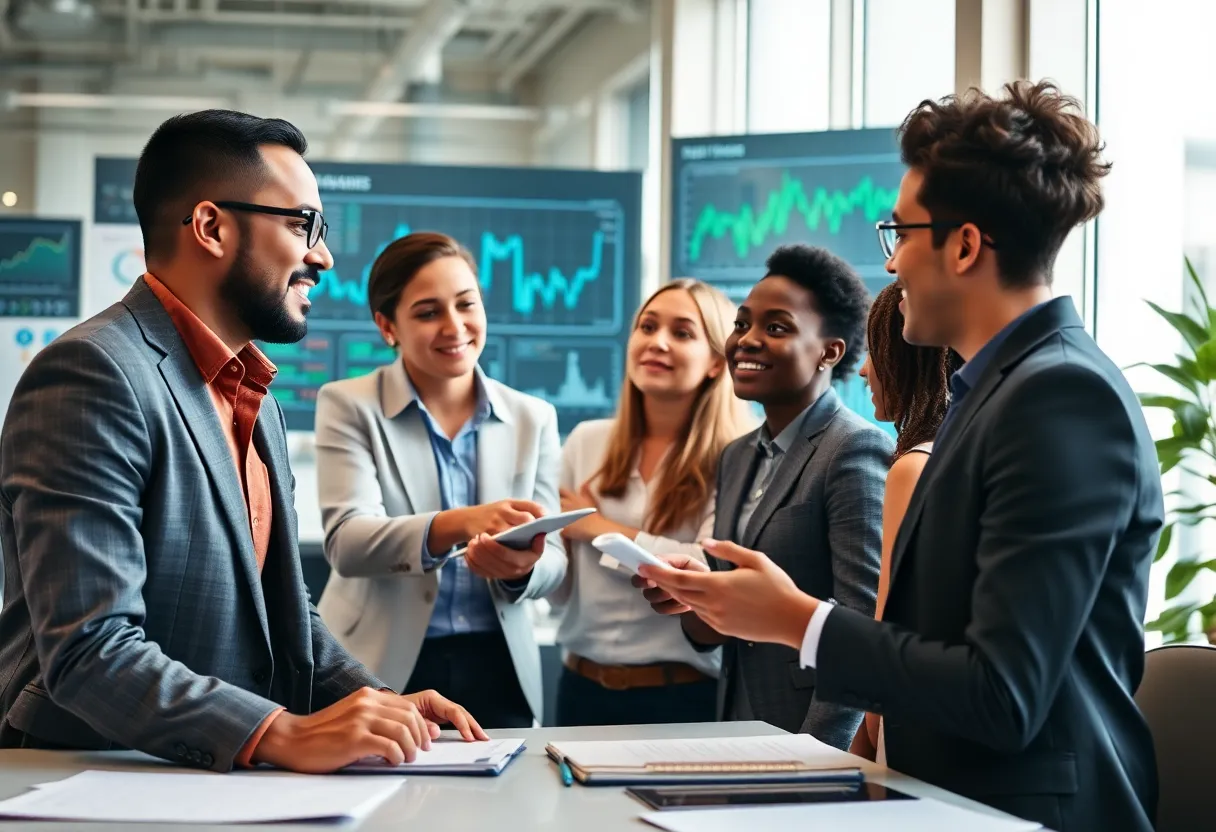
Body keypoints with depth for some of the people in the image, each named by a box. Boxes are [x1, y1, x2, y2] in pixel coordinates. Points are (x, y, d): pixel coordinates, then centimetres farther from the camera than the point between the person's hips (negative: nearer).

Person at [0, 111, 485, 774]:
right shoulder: (93, 374, -14)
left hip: (229, 780, 8)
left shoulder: (252, 398, 16)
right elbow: (88, 650, -21)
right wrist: (286, 736, -27)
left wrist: (375, 704, 4)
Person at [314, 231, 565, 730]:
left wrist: (521, 569, -23)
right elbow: (346, 541, -17)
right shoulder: (349, 407, -3)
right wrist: (457, 525, -34)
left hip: (497, 672, 3)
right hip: (381, 674, -3)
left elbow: (553, 560, 2)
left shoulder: (533, 418, 5)